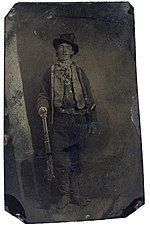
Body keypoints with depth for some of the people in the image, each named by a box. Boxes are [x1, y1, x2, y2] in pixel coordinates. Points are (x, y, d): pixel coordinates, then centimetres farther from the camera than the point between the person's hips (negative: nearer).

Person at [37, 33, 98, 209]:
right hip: (58, 121, -1)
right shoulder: (50, 72, 12)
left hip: (78, 120, 2)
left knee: (75, 158, 7)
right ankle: (64, 194, 10)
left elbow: (89, 98, 13)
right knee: (60, 158, -4)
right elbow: (43, 94, 9)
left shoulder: (79, 72, 14)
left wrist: (92, 121, 8)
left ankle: (75, 193, 18)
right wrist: (42, 106, -15)